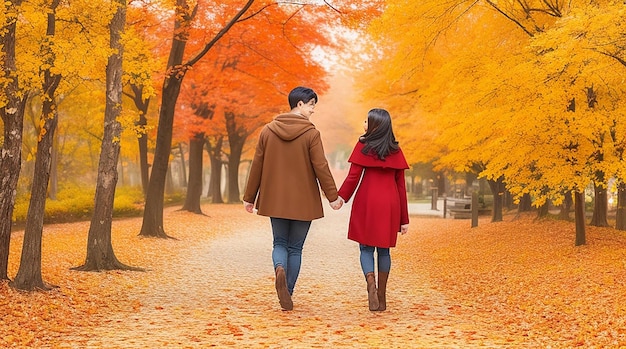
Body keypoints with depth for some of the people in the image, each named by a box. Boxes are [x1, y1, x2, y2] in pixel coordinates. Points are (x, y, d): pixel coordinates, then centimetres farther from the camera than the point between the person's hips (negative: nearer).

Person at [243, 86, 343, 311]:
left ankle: (280, 268, -17)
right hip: (303, 201, -2)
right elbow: (321, 167, -11)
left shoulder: (268, 130, 1)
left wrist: (249, 197, 12)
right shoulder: (311, 133, -9)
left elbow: (257, 166, 4)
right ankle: (288, 293, 9)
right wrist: (332, 196, -3)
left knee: (280, 243, 14)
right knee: (295, 247, 10)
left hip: (275, 200, 2)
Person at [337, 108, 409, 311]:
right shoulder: (395, 150, 8)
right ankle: (382, 297, 12)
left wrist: (340, 196, 6)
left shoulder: (363, 146, -2)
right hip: (390, 205, 3)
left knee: (366, 247, 6)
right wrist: (404, 218, 11)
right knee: (384, 249, 11)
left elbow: (353, 176, -7)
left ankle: (371, 284, -19)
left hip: (367, 202, -3)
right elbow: (401, 185, 8)